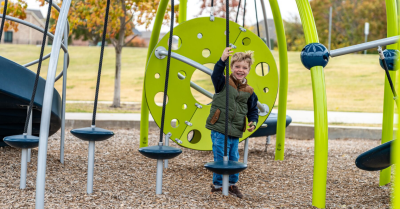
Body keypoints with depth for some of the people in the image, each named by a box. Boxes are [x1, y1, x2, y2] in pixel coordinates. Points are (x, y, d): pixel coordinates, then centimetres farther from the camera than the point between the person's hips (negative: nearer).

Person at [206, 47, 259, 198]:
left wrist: (253, 122, -3)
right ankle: (217, 185, 11)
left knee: (234, 159, 14)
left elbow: (253, 109, 16)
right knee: (221, 158, -4)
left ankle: (232, 184, 31)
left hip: (236, 132, 5)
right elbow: (216, 75, -26)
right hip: (220, 130, -4)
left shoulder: (248, 91, 8)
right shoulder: (223, 83, -5)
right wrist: (222, 60, -41)